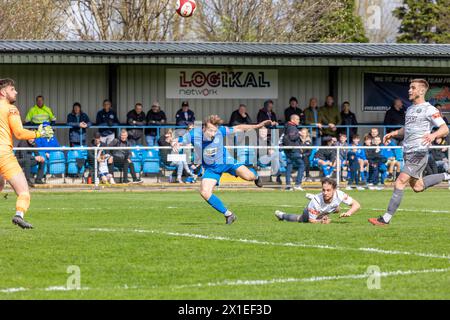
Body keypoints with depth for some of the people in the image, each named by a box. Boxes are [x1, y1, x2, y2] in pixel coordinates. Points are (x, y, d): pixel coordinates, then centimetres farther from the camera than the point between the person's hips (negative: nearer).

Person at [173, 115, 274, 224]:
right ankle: (228, 214, 0)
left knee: (248, 176, -20)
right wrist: (175, 144, -39)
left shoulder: (220, 131, -23)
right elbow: (179, 143, -14)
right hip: (211, 168, 1)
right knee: (205, 193, -17)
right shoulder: (194, 134, -24)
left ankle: (255, 177, 22)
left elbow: (239, 128, -9)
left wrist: (258, 125, -10)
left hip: (226, 161, -1)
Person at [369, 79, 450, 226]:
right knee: (417, 187, 15)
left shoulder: (429, 109, -7)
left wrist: (433, 135, -33)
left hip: (419, 152, -9)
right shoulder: (410, 109, 18)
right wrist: (393, 133, 15)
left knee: (400, 182, -15)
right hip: (408, 152, 9)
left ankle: (386, 218, -15)